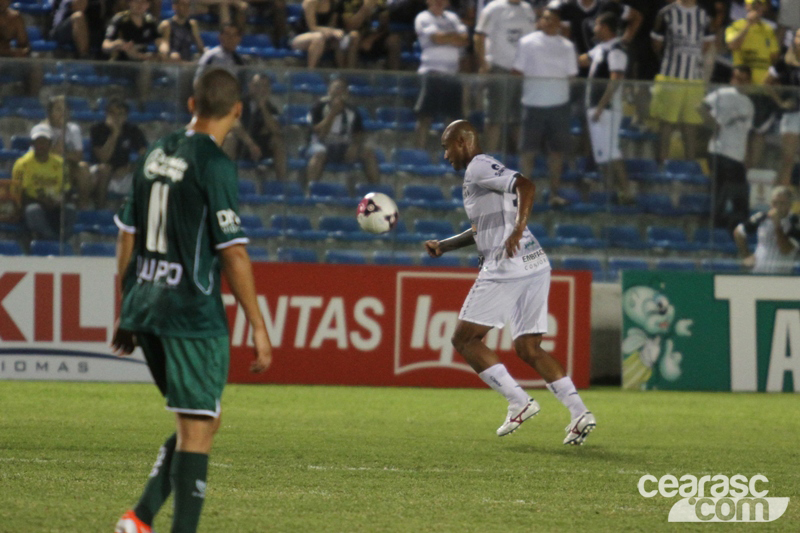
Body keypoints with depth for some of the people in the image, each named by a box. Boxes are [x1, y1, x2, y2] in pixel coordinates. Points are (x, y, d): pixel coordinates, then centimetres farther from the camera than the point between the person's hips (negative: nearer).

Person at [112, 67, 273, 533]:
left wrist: (128, 312, 24)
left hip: (146, 308, 8)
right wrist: (259, 327, -10)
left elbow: (128, 236, 16)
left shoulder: (157, 154, 10)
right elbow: (233, 253, -14)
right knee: (198, 429, -3)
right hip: (194, 315, -8)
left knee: (201, 422, 17)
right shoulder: (214, 164, -11)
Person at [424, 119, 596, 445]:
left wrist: (518, 229, -31)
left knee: (464, 339, 2)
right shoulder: (479, 172, 25)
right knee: (528, 348, 10)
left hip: (506, 268, -9)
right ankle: (579, 413, -5)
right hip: (537, 267, 9)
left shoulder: (479, 168, -5)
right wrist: (443, 246, 33)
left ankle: (519, 402, -7)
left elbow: (525, 185, -21)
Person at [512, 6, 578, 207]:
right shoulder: (528, 42, 3)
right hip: (533, 103, -2)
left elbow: (571, 74, 11)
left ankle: (554, 193, 8)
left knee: (557, 149, 2)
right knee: (528, 149, -2)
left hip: (559, 103, 2)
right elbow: (517, 71, 3)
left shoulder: (567, 46, 10)